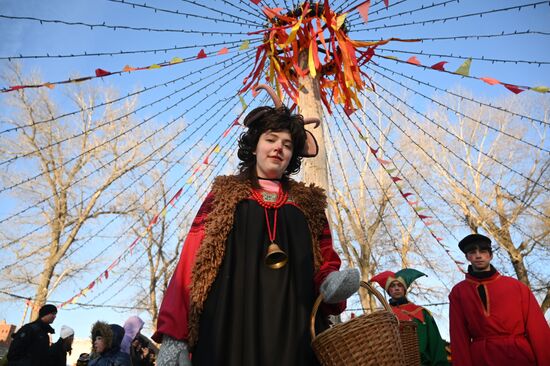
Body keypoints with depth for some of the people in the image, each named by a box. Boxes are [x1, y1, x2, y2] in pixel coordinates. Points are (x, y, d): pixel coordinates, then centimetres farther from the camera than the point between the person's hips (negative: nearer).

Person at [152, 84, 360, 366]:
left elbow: (325, 262, 11)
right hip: (229, 329, -1)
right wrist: (173, 334, -9)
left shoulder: (308, 203, 13)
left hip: (293, 332, 2)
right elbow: (192, 259, 0)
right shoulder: (225, 195, 7)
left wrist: (333, 281, -13)